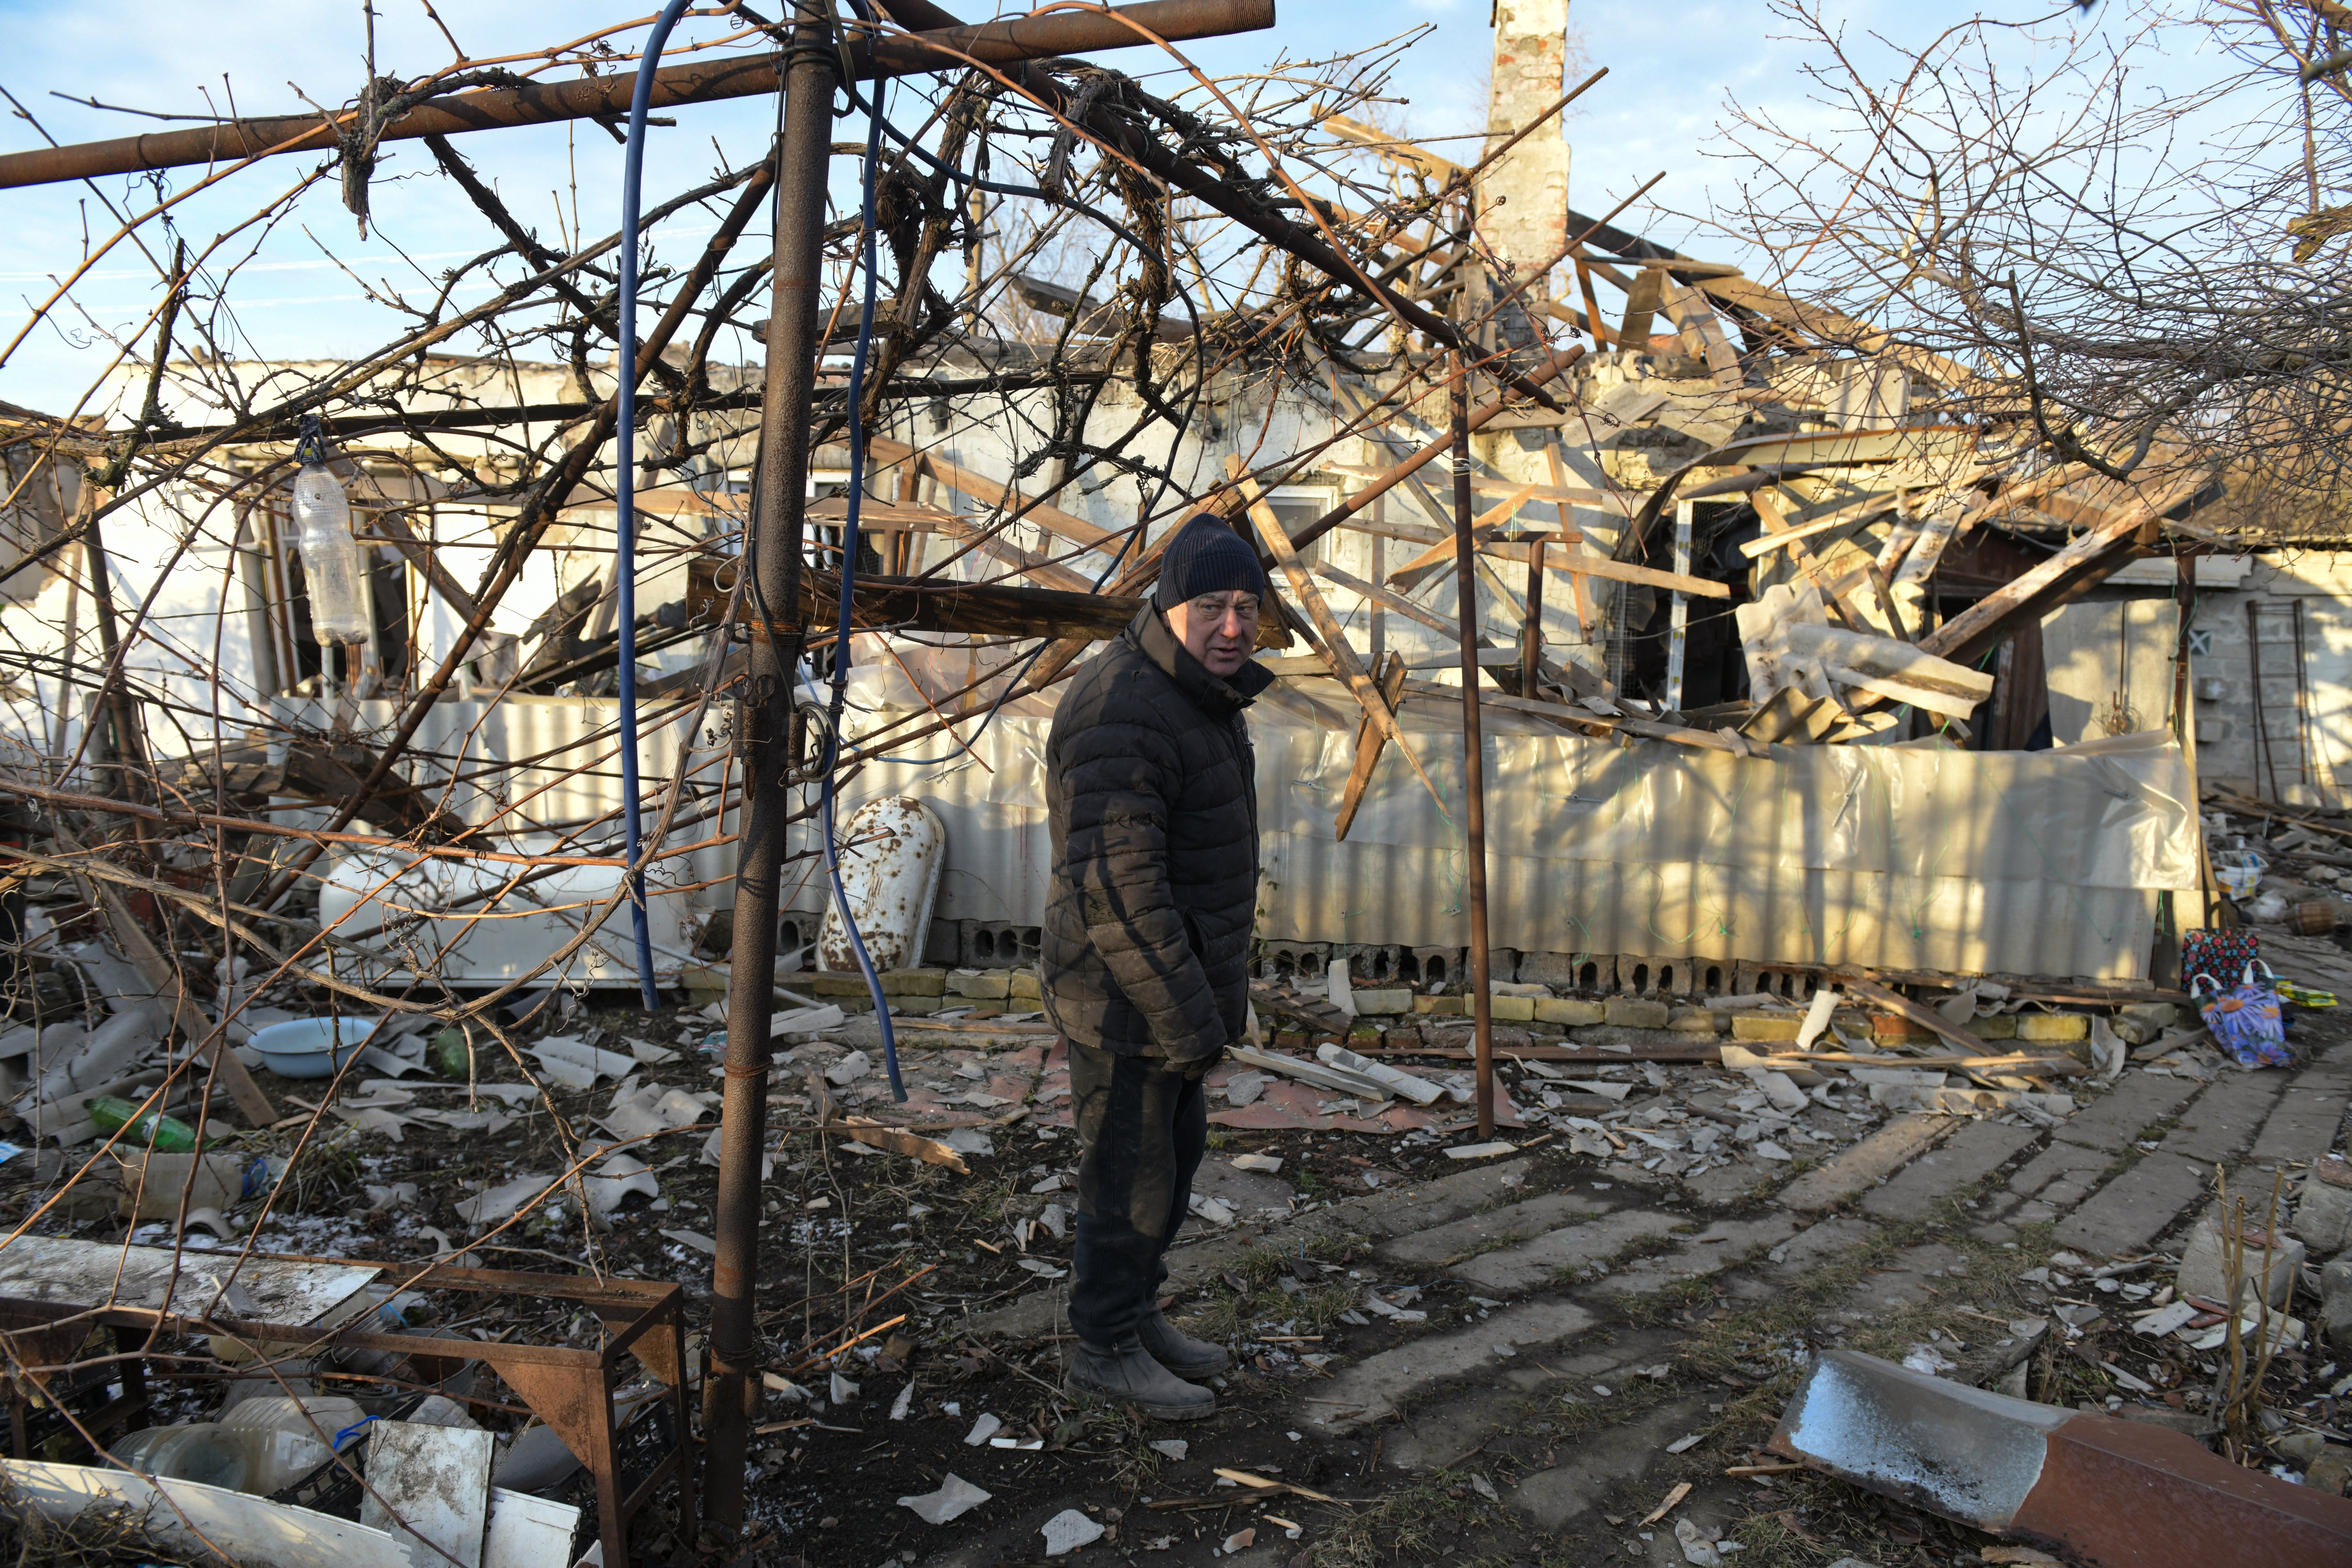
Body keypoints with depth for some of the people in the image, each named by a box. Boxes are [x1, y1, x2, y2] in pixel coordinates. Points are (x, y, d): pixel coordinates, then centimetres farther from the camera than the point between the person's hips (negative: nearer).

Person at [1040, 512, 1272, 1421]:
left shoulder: (1199, 696, 9)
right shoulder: (1123, 710, -24)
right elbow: (1115, 882, -29)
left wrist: (1213, 989, 22)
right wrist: (1184, 1012, -26)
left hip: (1177, 975, 10)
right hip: (1125, 990, -10)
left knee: (1178, 1150, 20)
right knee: (1133, 1173, 4)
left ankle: (1139, 1313, 37)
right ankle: (1107, 1350, 22)